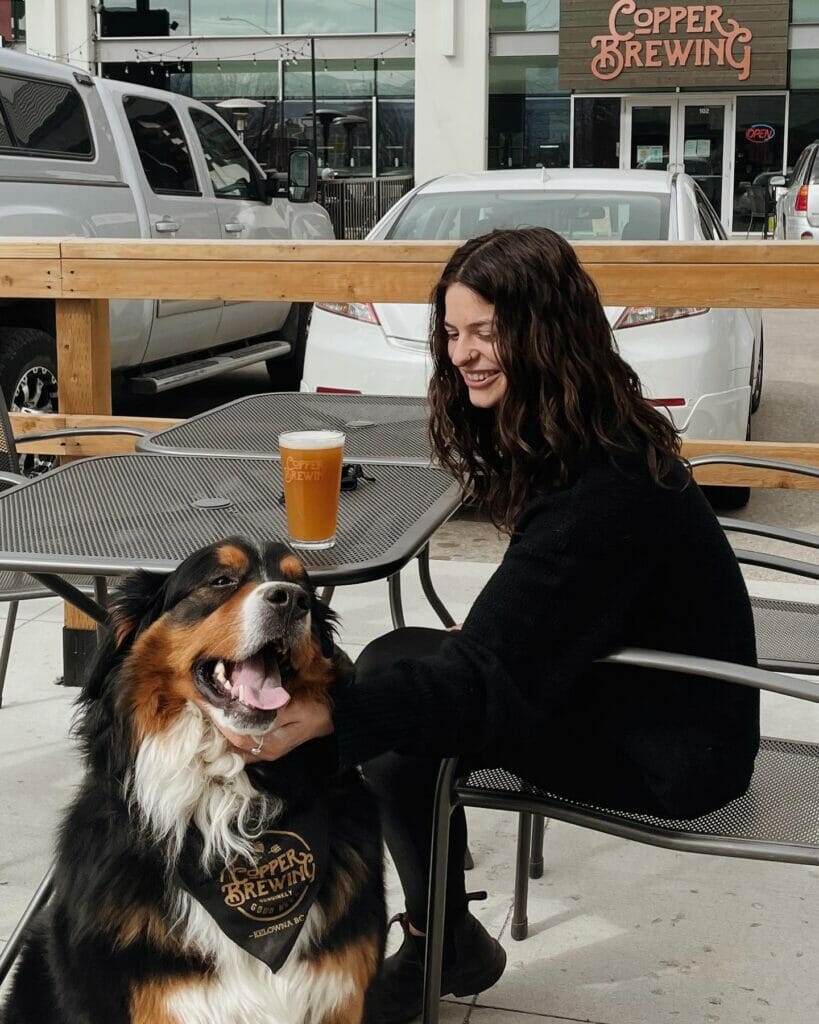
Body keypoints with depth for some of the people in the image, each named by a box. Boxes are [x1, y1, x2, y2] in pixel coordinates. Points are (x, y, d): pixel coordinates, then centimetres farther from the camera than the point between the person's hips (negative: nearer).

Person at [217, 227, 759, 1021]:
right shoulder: (556, 441, 1)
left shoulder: (602, 492, -28)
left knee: (398, 674, -16)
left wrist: (322, 714, -41)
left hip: (668, 752, -9)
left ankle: (444, 947, 4)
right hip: (623, 681, 9)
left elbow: (489, 681, -32)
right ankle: (439, 940, 7)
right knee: (397, 668, -4)